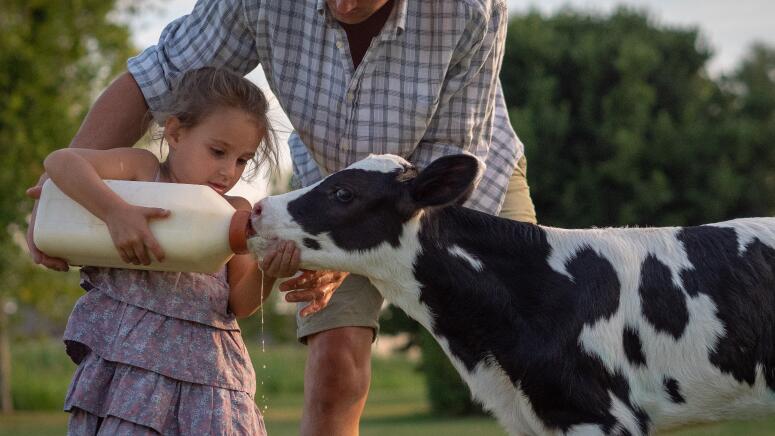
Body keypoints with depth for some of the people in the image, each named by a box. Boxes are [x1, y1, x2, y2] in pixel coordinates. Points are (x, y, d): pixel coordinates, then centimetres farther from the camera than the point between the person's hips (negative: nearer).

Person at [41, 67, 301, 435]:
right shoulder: (142, 170, 3)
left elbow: (239, 304, 9)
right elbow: (60, 161, -13)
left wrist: (267, 273, -13)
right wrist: (116, 211, -27)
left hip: (208, 367, 4)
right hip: (130, 360, -4)